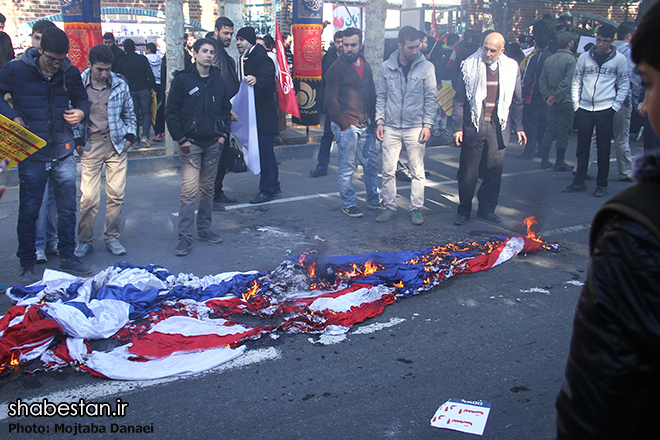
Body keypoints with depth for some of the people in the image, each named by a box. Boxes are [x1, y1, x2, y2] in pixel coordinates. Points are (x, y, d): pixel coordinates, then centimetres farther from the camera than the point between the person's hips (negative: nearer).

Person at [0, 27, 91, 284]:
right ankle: (27, 265, 18)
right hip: (32, 154, -3)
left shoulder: (70, 73, 3)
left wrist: (81, 111, -4)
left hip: (63, 153, 3)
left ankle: (67, 257, 25)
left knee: (68, 209, 10)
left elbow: (81, 98, 17)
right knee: (29, 211, 4)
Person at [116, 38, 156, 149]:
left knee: (134, 114, 9)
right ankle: (145, 136, -13)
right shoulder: (142, 58, -1)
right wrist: (153, 88, -1)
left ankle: (135, 137, 9)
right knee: (146, 113, 3)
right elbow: (150, 74, -5)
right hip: (144, 89, -2)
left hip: (130, 91, 2)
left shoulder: (121, 61, 3)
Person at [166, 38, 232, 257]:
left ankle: (204, 229, 23)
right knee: (189, 190, -9)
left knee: (208, 189, 12)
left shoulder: (218, 81, 9)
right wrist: (181, 139, -10)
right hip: (191, 143, -4)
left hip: (213, 143, 5)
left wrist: (224, 134, 5)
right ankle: (185, 236, -5)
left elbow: (226, 110, 17)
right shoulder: (182, 79, -4)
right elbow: (171, 112, -4)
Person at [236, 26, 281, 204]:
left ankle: (267, 190, 0)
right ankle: (273, 186, 24)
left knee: (265, 151, -6)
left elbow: (270, 82, -28)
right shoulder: (243, 60, 15)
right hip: (251, 115, 9)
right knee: (265, 151, 15)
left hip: (264, 115, -9)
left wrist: (256, 80, -47)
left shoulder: (262, 59, -13)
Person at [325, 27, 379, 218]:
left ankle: (373, 200, 26)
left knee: (372, 163, 11)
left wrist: (374, 120, 9)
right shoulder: (336, 68, -7)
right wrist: (344, 125, -13)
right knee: (347, 167, 0)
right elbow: (331, 100, -10)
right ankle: (348, 204, 13)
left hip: (365, 126, 6)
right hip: (347, 127, -6)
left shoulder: (366, 66, 12)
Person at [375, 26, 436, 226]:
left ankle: (416, 209, 15)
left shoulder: (426, 67, -2)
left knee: (417, 171, 4)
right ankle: (389, 207, 15)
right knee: (388, 170, 3)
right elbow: (381, 96, 10)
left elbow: (431, 98, 0)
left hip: (415, 128, -1)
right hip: (391, 127, 2)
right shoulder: (387, 67, 3)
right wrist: (379, 121, 3)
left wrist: (427, 125, -5)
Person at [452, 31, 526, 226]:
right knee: (468, 172, 2)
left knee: (494, 171, 5)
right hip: (473, 127, -2)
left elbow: (516, 101, 13)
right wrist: (457, 127, -4)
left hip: (498, 128, 2)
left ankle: (487, 209, 19)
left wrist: (518, 127, 10)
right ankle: (464, 211, 16)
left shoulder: (511, 68, 6)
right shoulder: (469, 66, -1)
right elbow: (459, 100, 1)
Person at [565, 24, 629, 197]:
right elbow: (576, 82, 12)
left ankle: (601, 185, 10)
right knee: (582, 148, 7)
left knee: (603, 150, 2)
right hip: (584, 110, 2)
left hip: (605, 111, -2)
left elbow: (624, 85, 5)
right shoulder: (585, 57, 8)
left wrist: (615, 107, -4)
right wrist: (576, 105, 3)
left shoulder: (619, 59, 3)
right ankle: (579, 182, 16)